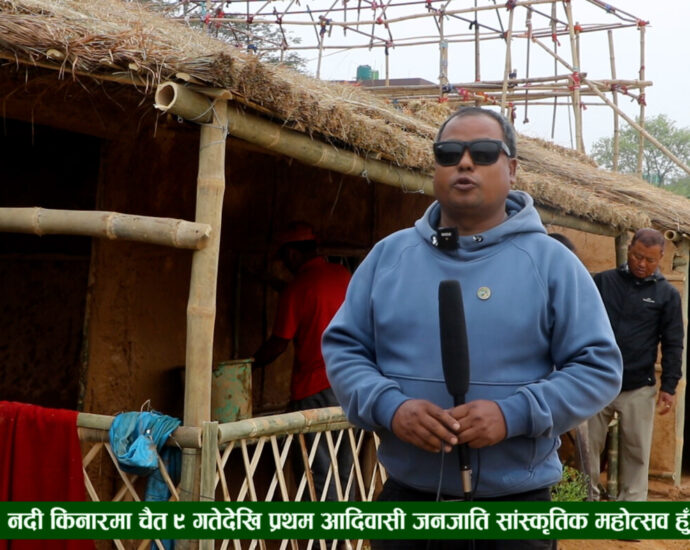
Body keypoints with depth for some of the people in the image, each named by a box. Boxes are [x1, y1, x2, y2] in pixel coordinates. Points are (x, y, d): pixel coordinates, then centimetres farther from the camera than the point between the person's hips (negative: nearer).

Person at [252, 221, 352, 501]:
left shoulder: (296, 288, -10)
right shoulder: (343, 275, 7)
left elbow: (279, 343, -6)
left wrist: (251, 364, 9)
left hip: (315, 386, -6)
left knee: (321, 472, 0)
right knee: (345, 466, 12)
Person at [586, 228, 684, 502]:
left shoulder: (667, 294, 2)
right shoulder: (601, 281, 2)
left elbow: (673, 344, 3)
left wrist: (669, 386, -3)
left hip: (638, 389, 0)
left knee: (636, 453, 6)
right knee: (587, 448, 5)